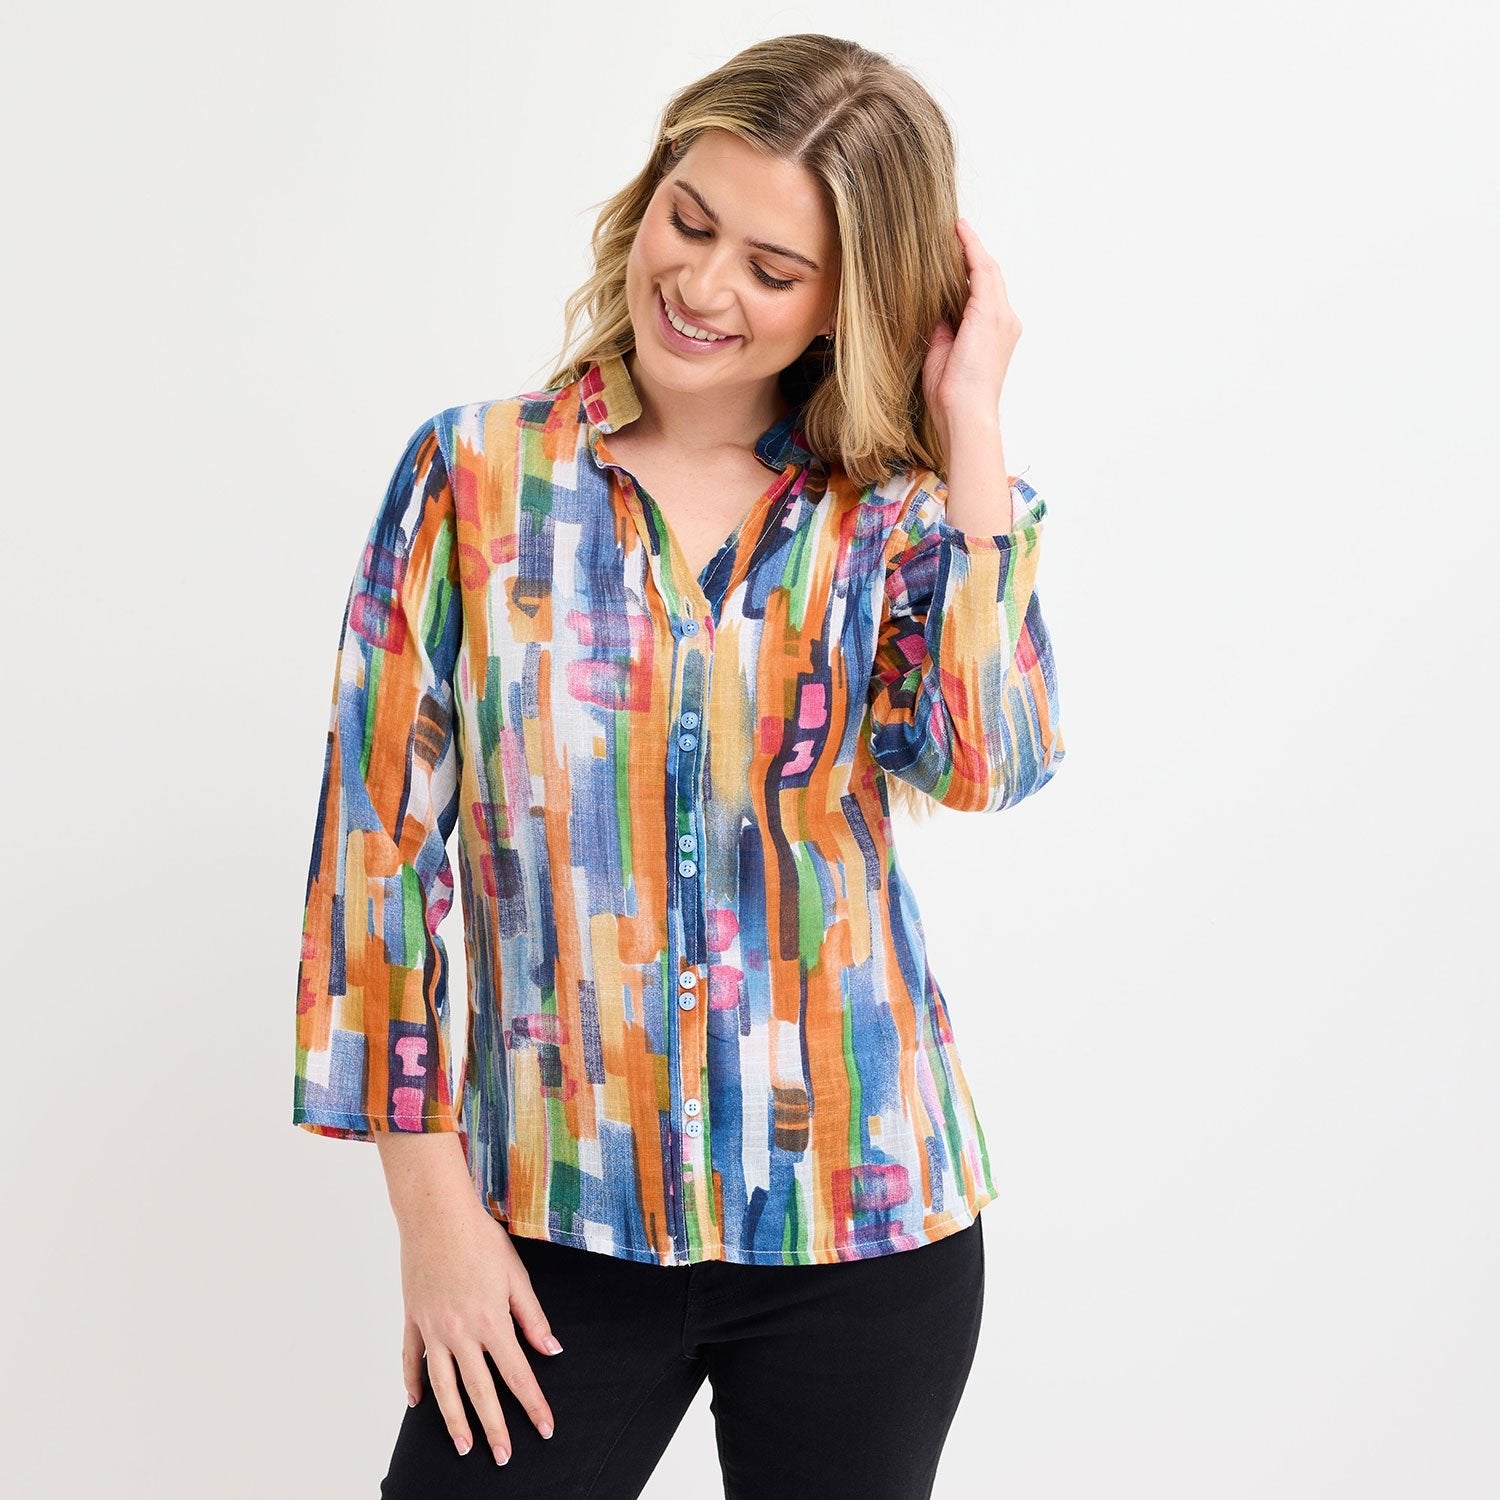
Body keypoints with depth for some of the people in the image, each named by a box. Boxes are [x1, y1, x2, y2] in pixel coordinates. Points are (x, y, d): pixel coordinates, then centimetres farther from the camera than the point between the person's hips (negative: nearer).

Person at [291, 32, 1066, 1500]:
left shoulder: (896, 512, 1)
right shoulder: (479, 476, -1)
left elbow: (988, 759, -18)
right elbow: (382, 836, -2)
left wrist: (966, 418, -12)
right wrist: (431, 1201, -4)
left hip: (862, 1220, 1)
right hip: (560, 1227, -1)